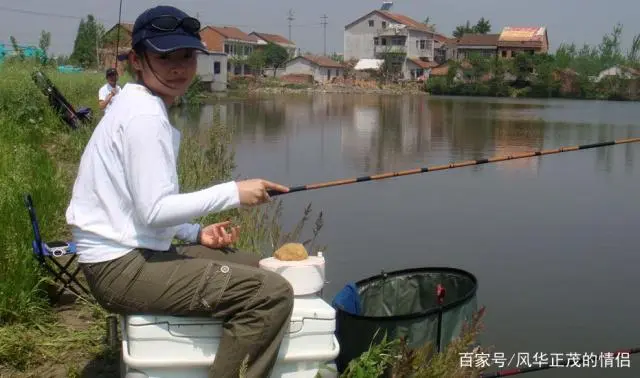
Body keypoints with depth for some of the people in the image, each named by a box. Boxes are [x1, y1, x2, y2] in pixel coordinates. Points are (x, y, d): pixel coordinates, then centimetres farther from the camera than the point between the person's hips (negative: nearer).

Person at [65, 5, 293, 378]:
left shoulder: (137, 108, 15)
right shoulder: (145, 116, -17)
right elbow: (154, 210, -22)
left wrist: (196, 233, 10)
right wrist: (234, 192, -16)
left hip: (126, 254, 11)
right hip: (123, 267, -11)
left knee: (254, 267, 22)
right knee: (272, 293, -19)